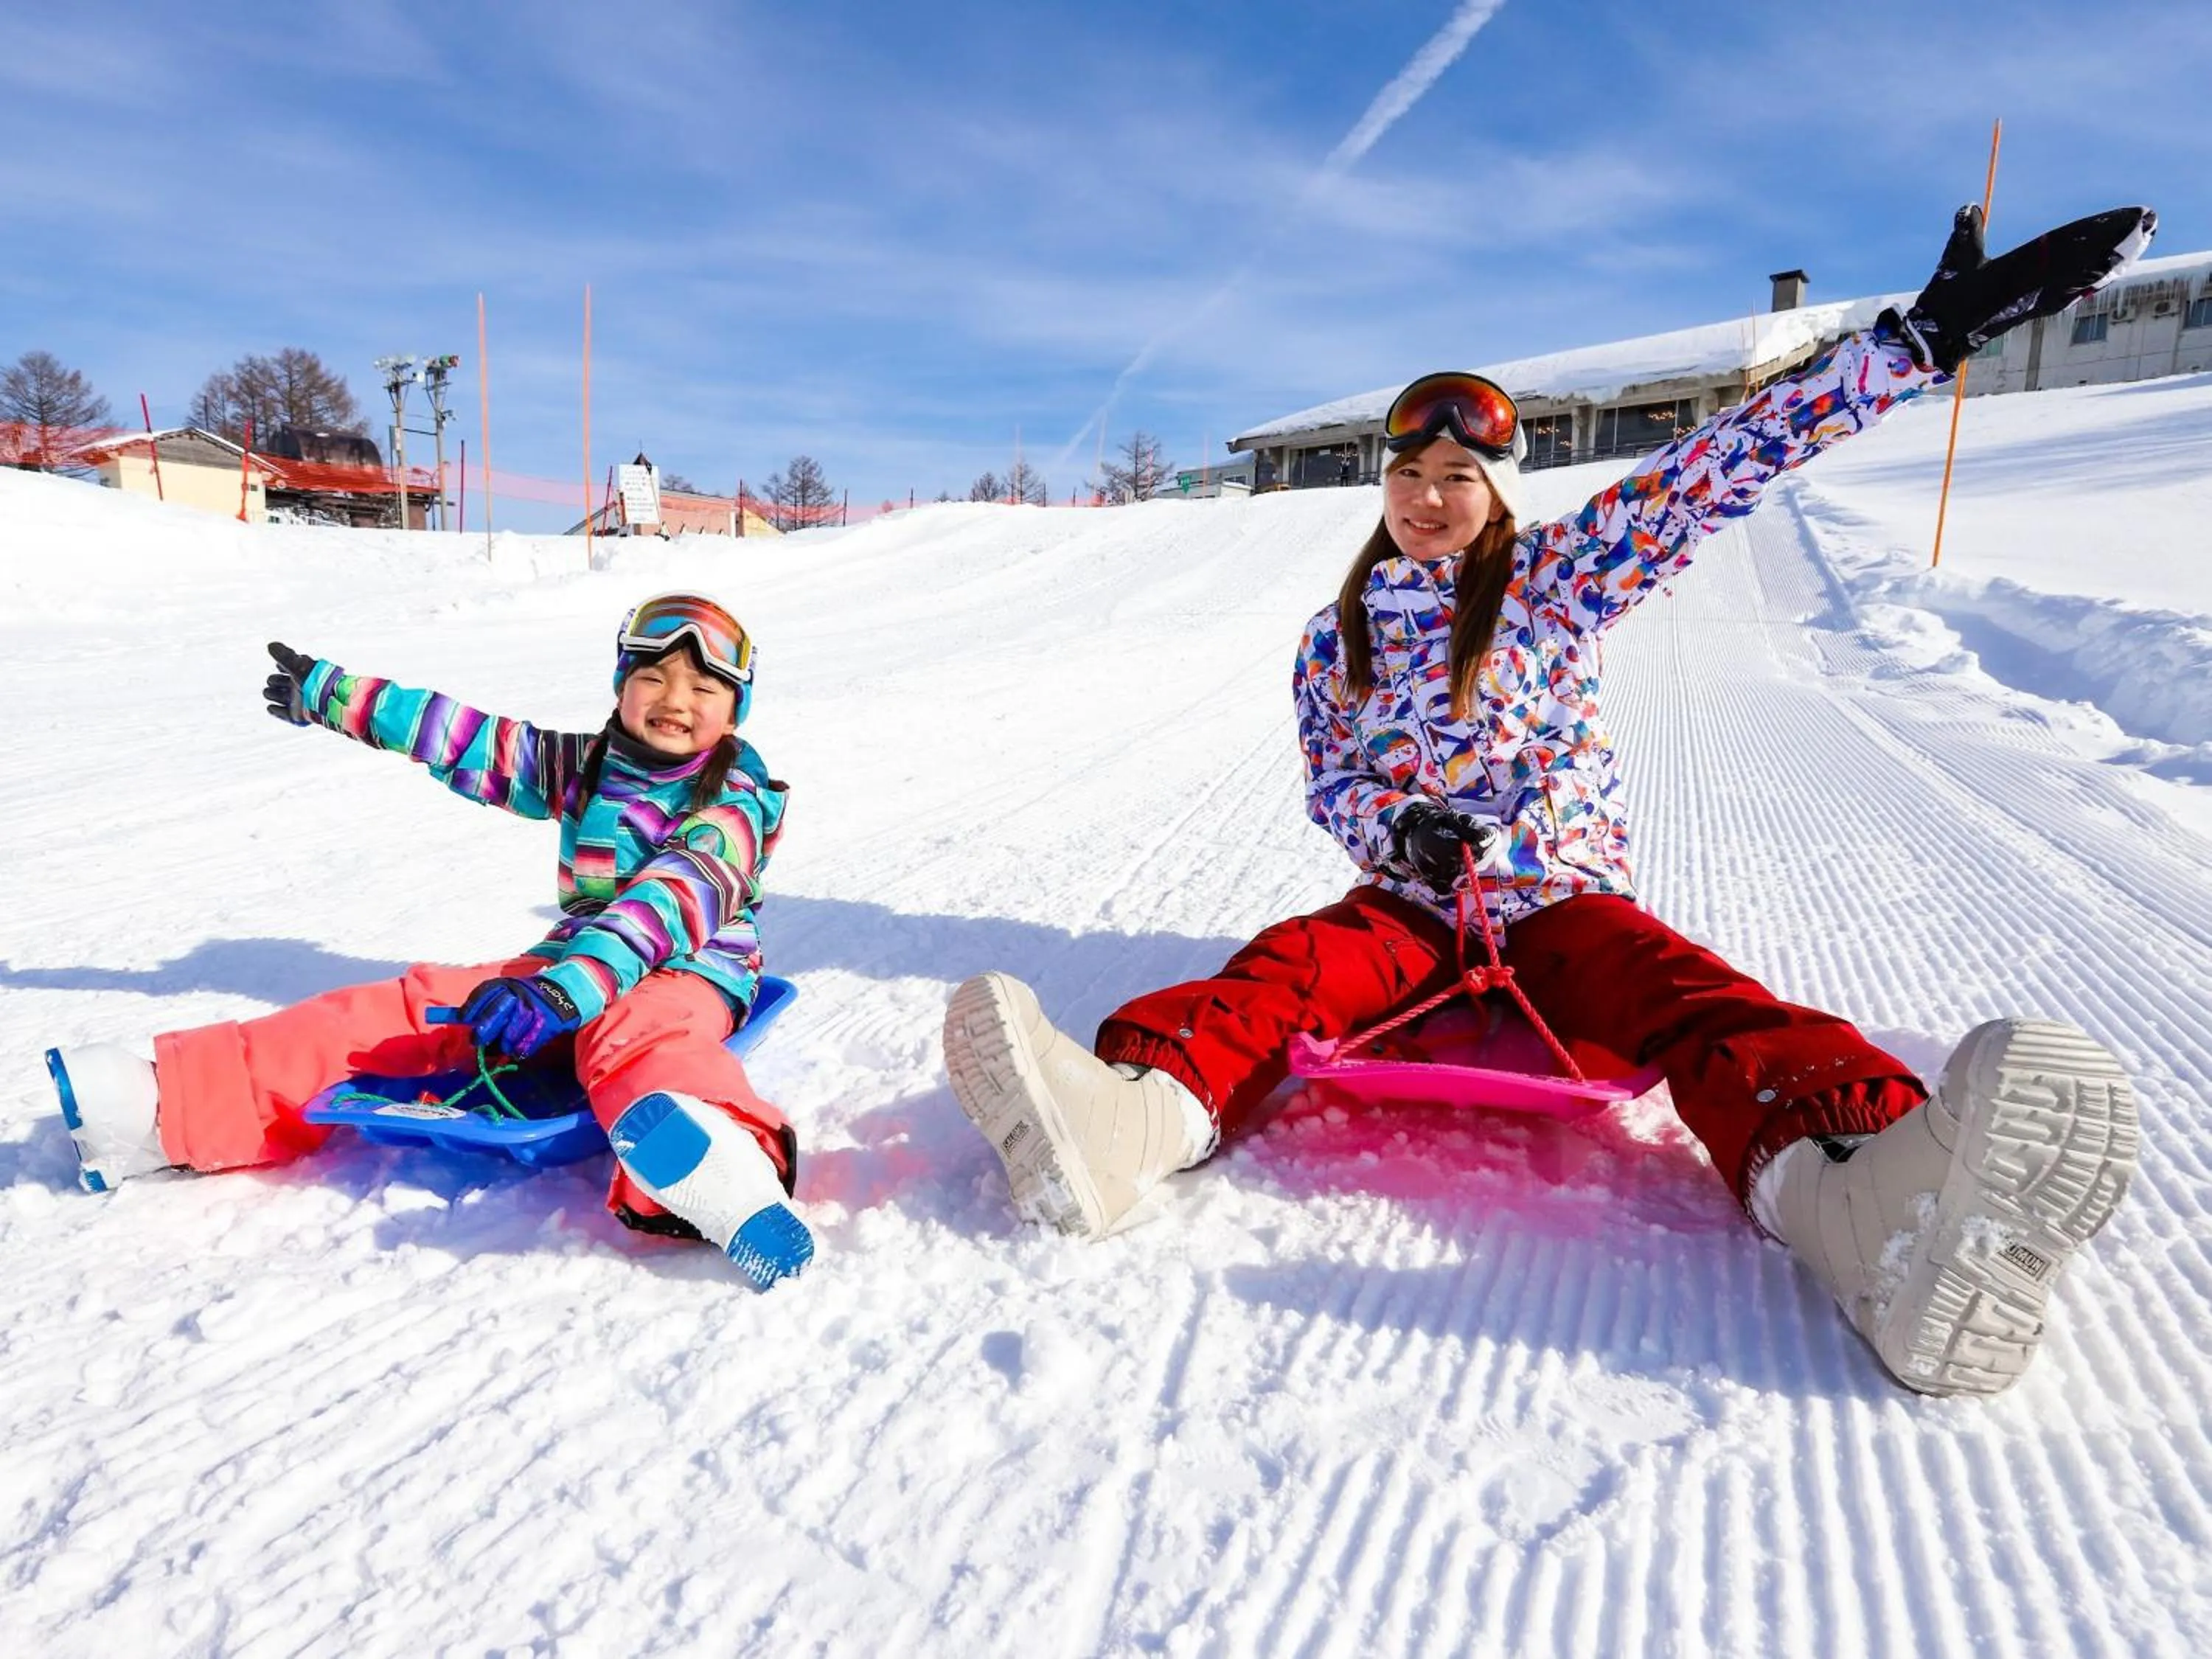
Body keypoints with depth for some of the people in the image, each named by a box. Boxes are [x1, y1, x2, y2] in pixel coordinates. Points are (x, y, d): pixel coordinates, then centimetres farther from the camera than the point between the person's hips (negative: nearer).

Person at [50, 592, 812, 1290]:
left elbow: (672, 901, -25)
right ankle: (165, 1109, -13)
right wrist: (328, 695, 27)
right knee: (417, 1006, -8)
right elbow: (467, 739, 20)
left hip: (682, 974, -7)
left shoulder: (732, 801, -8)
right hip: (576, 968, 7)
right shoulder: (581, 766, 12)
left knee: (631, 1032, -40)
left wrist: (569, 987, -40)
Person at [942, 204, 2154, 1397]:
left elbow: (1712, 470, -4)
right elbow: (1331, 785, 10)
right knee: (1292, 962, -30)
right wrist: (1398, 825, -14)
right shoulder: (1338, 639, 12)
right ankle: (1137, 1112, -59)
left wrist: (1918, 338, -10)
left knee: (1685, 993, -33)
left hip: (1564, 897, -1)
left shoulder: (1554, 579, 4)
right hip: (1411, 904, 2)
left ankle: (1862, 1197, -63)